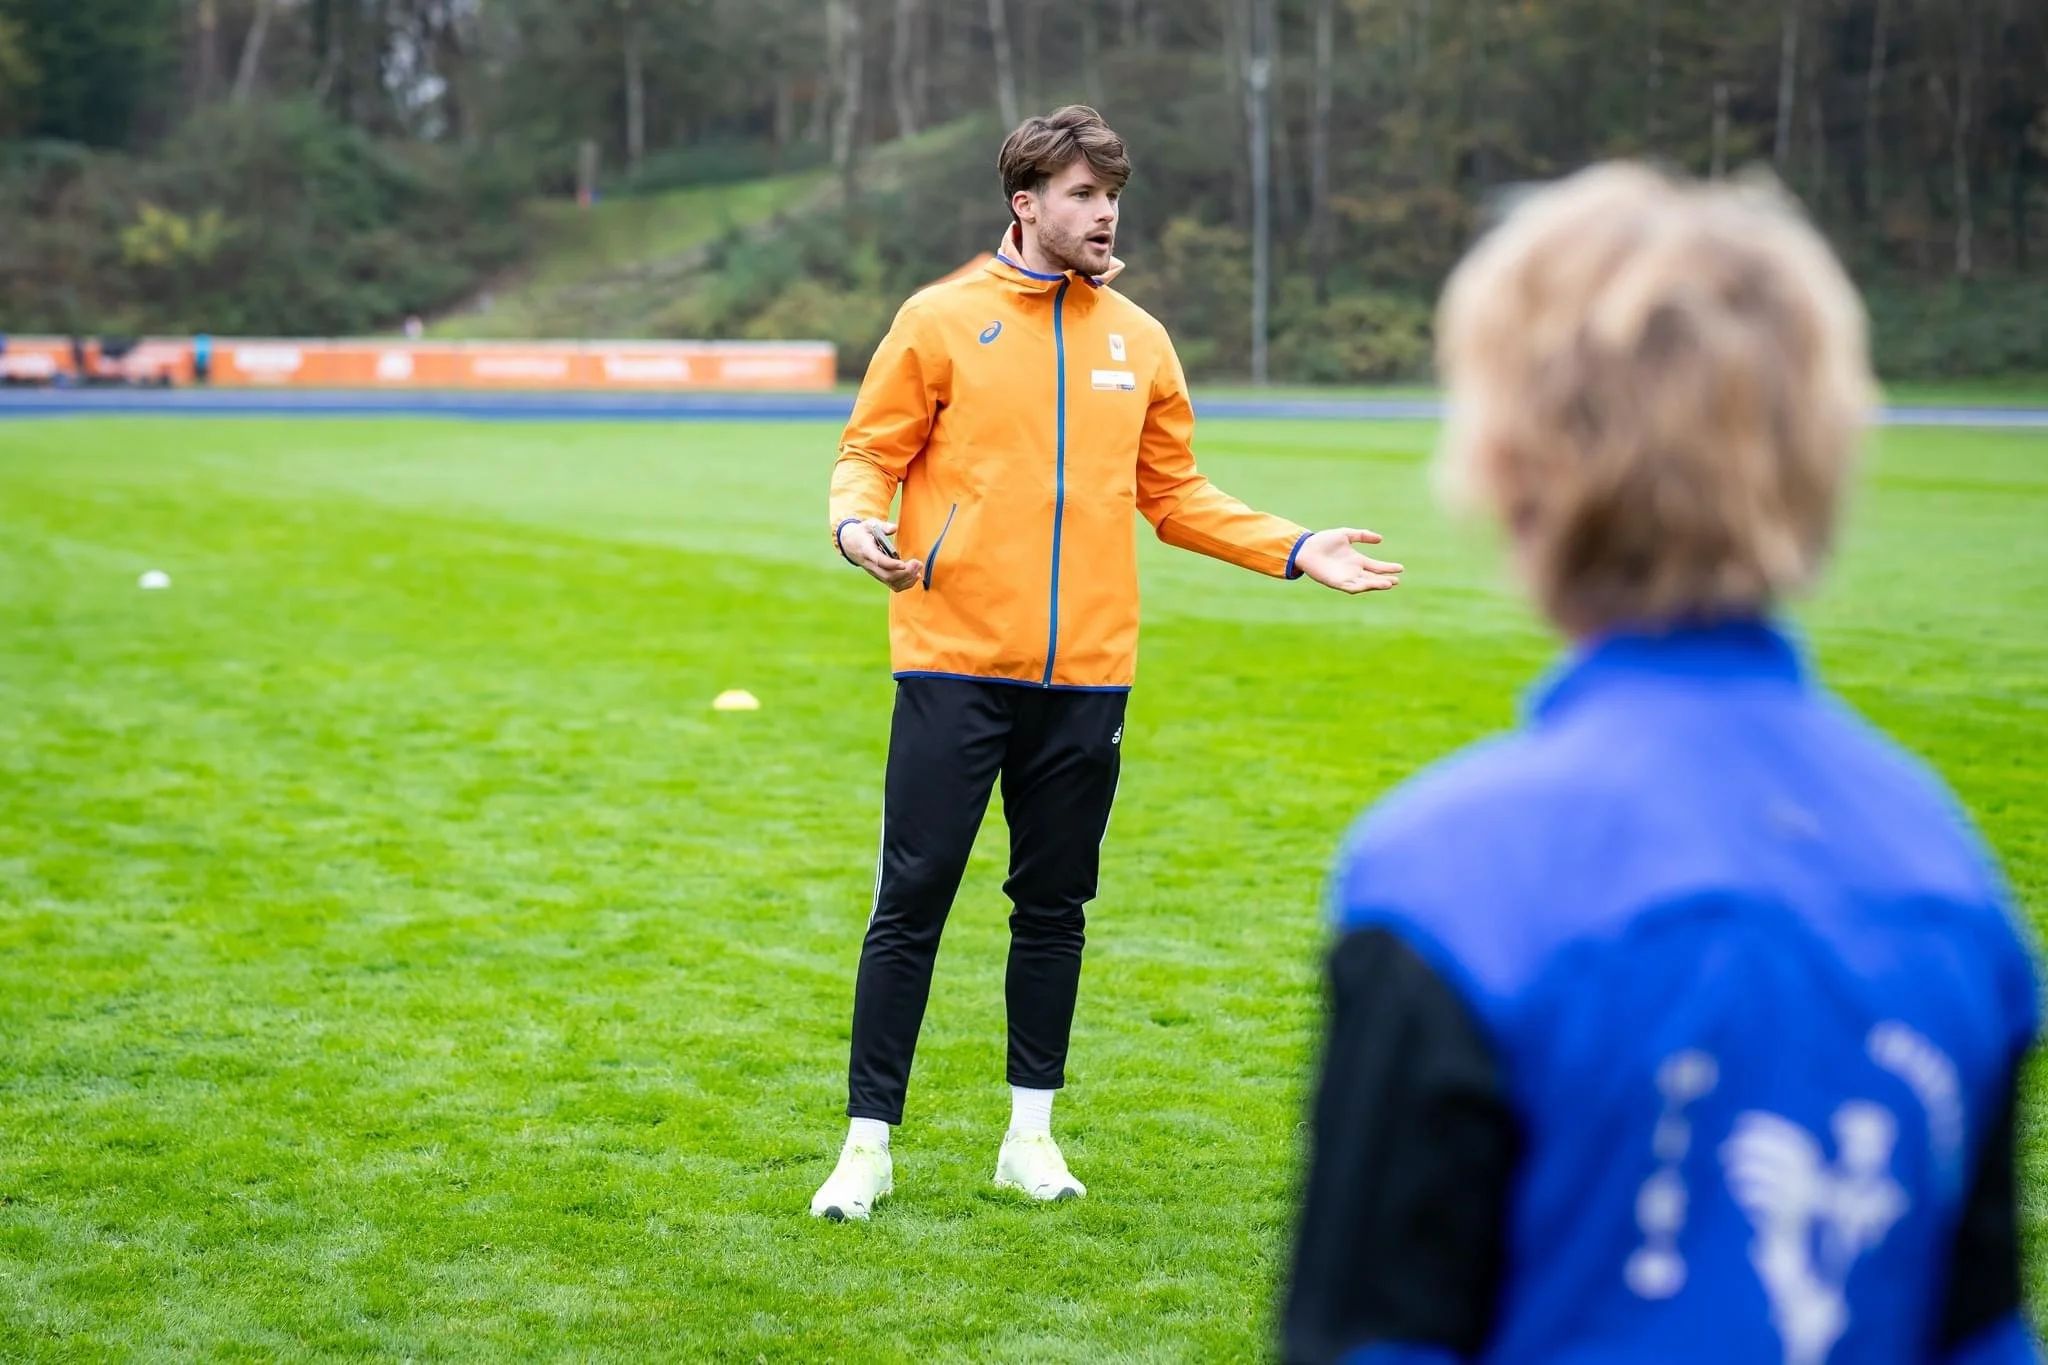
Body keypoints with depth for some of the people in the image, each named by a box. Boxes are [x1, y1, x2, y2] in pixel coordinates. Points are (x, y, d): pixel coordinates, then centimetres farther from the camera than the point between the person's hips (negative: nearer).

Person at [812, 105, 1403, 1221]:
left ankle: (1032, 1134, 22)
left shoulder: (1138, 341, 11)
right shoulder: (941, 320, 0)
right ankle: (867, 1145, 6)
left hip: (1086, 673, 4)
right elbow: (870, 452, 2)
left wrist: (1294, 551, 6)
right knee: (910, 904, -3)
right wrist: (856, 524, -20)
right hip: (954, 665, -3)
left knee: (1054, 908, 10)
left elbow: (1175, 493, 16)